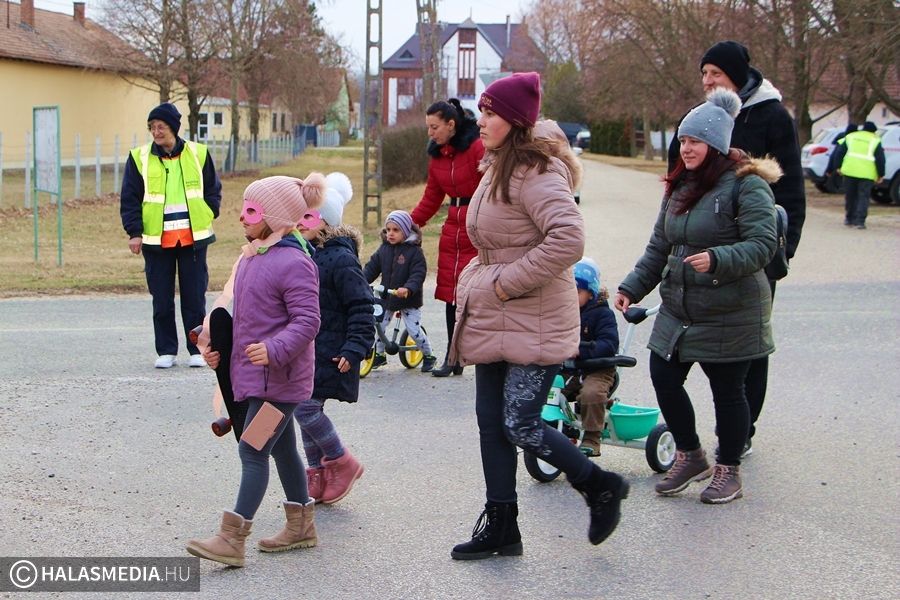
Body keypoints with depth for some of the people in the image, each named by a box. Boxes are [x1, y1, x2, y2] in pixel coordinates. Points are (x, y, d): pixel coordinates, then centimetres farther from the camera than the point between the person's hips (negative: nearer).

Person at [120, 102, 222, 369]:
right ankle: (166, 351, 14)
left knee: (195, 297, 3)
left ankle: (197, 349, 12)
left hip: (193, 237, 0)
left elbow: (213, 190, 12)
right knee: (161, 299, 4)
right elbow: (130, 199, 2)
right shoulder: (139, 157, 1)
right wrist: (134, 232, -5)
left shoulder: (198, 154, 3)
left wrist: (207, 218, 2)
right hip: (156, 239, 0)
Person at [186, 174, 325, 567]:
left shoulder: (293, 263, -18)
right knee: (282, 448, 18)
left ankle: (232, 538, -8)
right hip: (254, 373, 10)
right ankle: (301, 527, 30)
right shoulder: (251, 258, 12)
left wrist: (274, 350, -35)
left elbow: (306, 321, -23)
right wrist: (219, 349, 13)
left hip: (279, 377, -10)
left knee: (253, 450, -10)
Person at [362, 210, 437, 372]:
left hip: (409, 300, -5)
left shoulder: (414, 251, -14)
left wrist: (408, 288, -37)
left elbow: (418, 274, -21)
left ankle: (428, 356, 16)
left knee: (414, 329, -5)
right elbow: (371, 268, 3)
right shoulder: (383, 249, 2)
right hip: (386, 297, 5)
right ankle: (379, 355, 24)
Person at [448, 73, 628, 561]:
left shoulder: (535, 174, -18)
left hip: (533, 324, -10)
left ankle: (600, 487, 14)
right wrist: (477, 283, 12)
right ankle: (500, 525, 21)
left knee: (519, 425, -9)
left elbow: (568, 239, -31)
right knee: (491, 423, 11)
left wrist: (508, 282, -23)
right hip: (493, 320, 10)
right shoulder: (497, 170, 13)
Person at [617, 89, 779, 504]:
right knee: (664, 378, 3)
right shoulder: (680, 186, 12)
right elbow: (659, 247, 17)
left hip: (730, 315, -7)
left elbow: (763, 244, -21)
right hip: (678, 310, 7)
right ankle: (689, 457, 24)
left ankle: (728, 471, 21)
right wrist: (632, 287, 8)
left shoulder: (746, 186, -12)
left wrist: (718, 259, -35)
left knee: (727, 391, 3)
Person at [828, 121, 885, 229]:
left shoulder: (850, 137, 14)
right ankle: (860, 221, -9)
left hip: (850, 170, 3)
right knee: (863, 197, 0)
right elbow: (880, 159, 0)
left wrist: (838, 167, 17)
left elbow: (839, 152, 10)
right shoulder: (875, 141, 6)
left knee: (850, 196, 15)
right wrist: (881, 175, 5)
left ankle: (849, 219, 23)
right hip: (867, 174, -3)